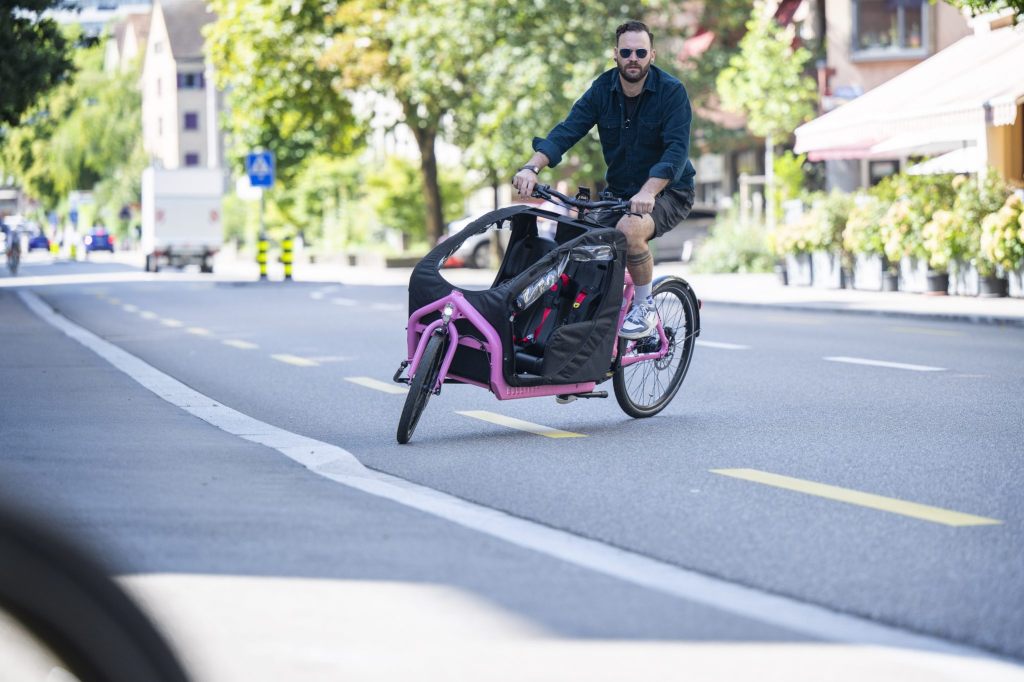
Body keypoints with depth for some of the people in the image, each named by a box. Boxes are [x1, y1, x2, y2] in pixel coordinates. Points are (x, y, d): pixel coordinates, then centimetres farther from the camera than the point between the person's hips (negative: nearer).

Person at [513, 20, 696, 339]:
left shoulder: (671, 92, -16)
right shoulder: (603, 89, -4)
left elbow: (677, 150, -26)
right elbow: (567, 130, -13)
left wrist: (648, 192, -42)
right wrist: (532, 167, -31)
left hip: (668, 191, -5)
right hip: (619, 191, 5)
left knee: (630, 229, -34)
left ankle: (645, 309, -12)